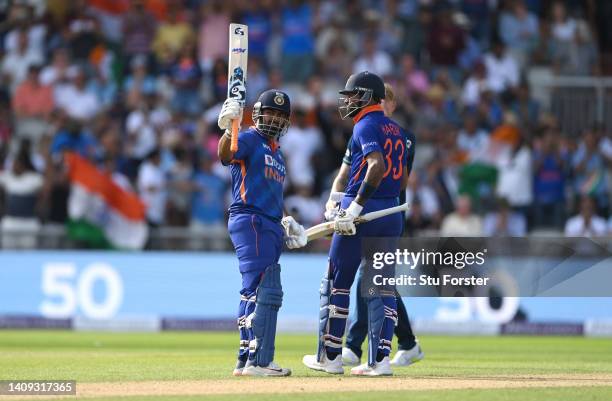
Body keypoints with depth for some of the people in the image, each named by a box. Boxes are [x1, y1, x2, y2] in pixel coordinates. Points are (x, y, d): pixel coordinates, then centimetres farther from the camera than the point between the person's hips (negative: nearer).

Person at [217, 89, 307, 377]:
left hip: (270, 228, 10)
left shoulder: (276, 153, 24)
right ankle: (258, 361, -19)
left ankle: (247, 360, 17)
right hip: (249, 222, -10)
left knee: (255, 293, 12)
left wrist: (285, 223, 21)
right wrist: (228, 129, -43)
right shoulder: (249, 139, -3)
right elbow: (225, 154, -26)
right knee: (265, 291, -17)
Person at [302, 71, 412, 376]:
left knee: (336, 282, 3)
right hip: (392, 212, 8)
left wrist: (356, 205, -24)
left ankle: (330, 356, 5)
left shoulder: (366, 126, -8)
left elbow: (377, 165, -24)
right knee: (383, 285, 7)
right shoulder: (397, 130, 17)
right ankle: (380, 358, -1)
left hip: (363, 213, -8)